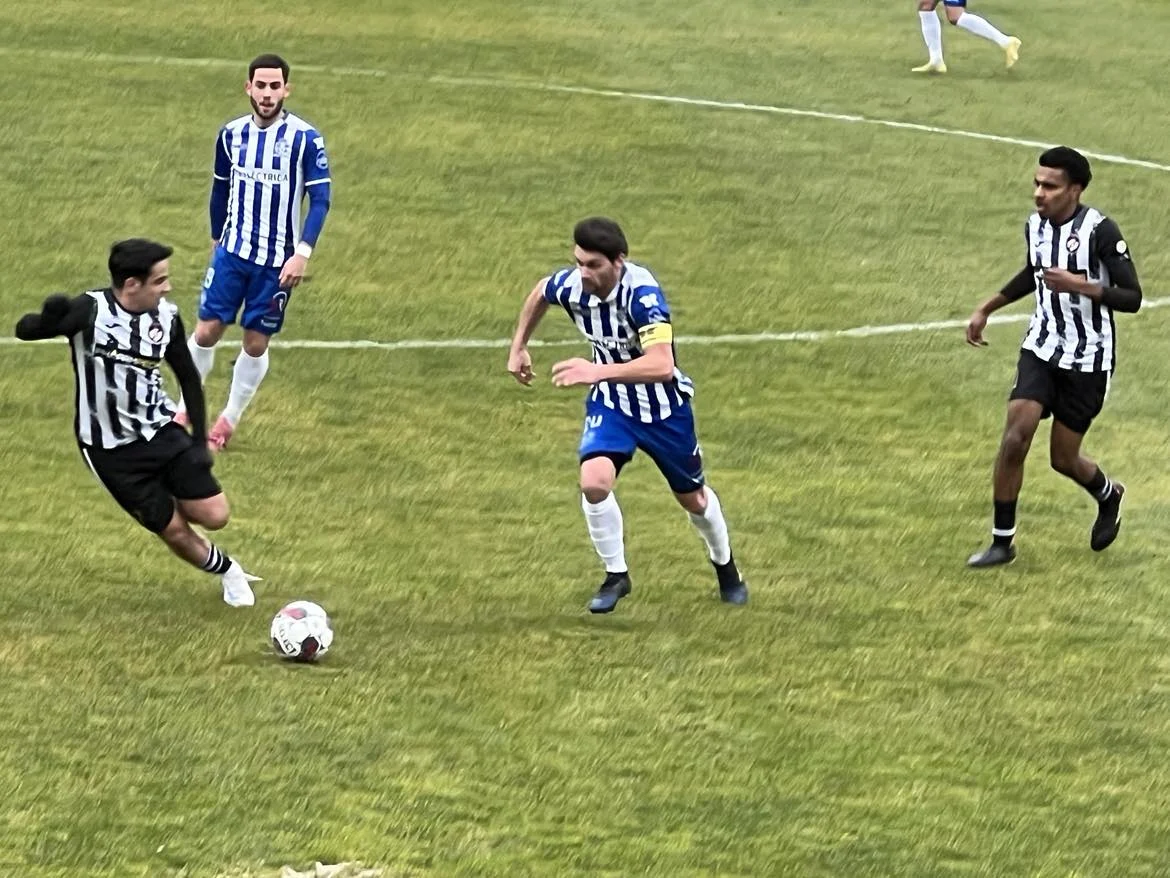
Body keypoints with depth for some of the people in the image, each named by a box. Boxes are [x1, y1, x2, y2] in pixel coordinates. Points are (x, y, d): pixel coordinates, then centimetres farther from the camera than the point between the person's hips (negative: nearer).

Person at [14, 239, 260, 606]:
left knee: (214, 516, -4)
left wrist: (200, 440, 2)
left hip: (160, 431, 4)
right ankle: (228, 572, 30)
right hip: (111, 450, -4)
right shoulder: (91, 311, -21)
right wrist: (49, 319, -48)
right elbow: (25, 329, -25)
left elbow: (188, 378, 6)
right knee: (173, 531, 2)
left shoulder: (166, 316, -7)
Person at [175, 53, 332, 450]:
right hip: (232, 251, 3)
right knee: (207, 329, -1)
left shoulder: (305, 139, -12)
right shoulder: (232, 134, 1)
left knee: (256, 342, 4)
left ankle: (229, 421, 20)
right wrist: (217, 238, 20)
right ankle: (185, 411, 15)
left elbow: (320, 200, -12)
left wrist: (302, 254, -21)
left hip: (277, 260, -3)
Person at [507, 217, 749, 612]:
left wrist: (599, 371, -54)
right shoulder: (571, 285, -19)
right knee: (594, 480, -23)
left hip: (663, 406, -3)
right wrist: (519, 347, 11)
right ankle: (616, 576, -1)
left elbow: (661, 366, -46)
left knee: (692, 497, 16)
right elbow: (539, 293, 8)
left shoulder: (641, 294, -35)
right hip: (611, 403, 3)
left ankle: (725, 568, 47)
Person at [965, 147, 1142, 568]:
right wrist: (987, 308, 22)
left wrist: (1082, 286, -32)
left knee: (1064, 458, 4)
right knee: (1016, 435, -13)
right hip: (1041, 347, 5)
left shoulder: (1100, 231, -19)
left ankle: (1108, 495, 39)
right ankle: (1002, 541, -2)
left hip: (1088, 358, -5)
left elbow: (1132, 298, -18)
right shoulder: (1035, 226, 1)